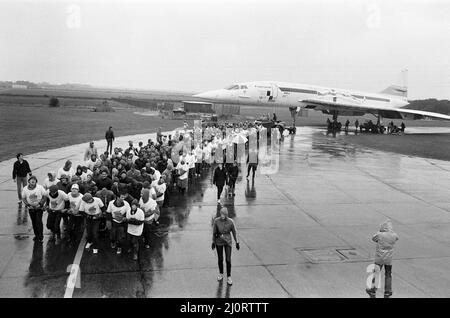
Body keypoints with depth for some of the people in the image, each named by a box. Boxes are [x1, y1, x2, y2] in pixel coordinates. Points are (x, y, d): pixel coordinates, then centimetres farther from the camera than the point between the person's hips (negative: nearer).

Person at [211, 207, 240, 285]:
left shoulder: (231, 222, -17)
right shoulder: (216, 221, -17)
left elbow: (234, 232, -4)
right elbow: (214, 232, -5)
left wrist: (237, 243, 1)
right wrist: (213, 242, 2)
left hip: (228, 242, -1)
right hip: (219, 241, 1)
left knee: (228, 260, -3)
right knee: (220, 259, 13)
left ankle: (229, 277, 13)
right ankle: (221, 274, 36)